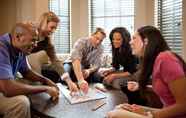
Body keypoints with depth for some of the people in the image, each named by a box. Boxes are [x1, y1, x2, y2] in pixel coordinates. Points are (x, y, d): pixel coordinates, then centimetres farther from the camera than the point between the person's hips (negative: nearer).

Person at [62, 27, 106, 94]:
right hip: (72, 64, -3)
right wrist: (80, 80, -60)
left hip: (86, 68, 4)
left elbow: (97, 64, -14)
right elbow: (76, 60, -45)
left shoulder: (100, 48, -9)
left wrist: (89, 71, -40)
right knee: (66, 67, -34)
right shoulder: (81, 42, -27)